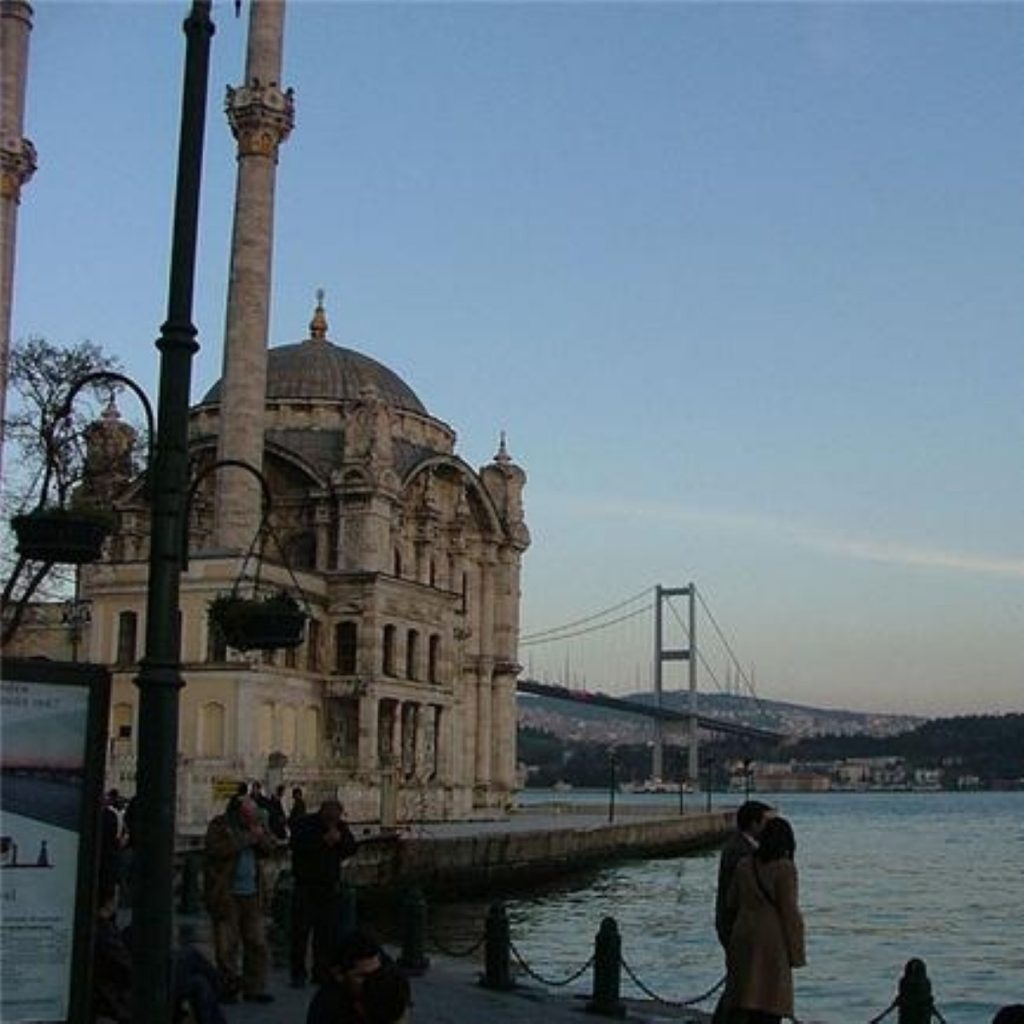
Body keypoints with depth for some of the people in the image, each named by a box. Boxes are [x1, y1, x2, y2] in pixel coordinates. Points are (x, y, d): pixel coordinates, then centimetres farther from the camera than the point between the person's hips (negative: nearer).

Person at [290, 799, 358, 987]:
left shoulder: (340, 826, 8)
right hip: (306, 887, -4)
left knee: (327, 934, 4)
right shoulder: (304, 824, -5)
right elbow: (298, 844, -23)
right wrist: (323, 840, -27)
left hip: (330, 888, 4)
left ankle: (322, 972, 13)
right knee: (300, 931, -2)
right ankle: (298, 974, 7)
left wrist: (340, 838, -15)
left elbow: (351, 848, 3)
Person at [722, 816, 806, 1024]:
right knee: (770, 1003, 0)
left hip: (743, 938, 6)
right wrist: (796, 953, -6)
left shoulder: (744, 865, 4)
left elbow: (731, 903, 12)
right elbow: (789, 912, -13)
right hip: (772, 944, -6)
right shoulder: (785, 869, -12)